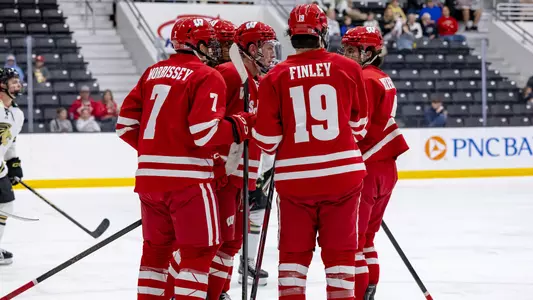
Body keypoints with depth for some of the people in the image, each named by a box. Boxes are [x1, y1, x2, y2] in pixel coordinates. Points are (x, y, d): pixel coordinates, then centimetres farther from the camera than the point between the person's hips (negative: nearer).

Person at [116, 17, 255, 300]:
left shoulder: (153, 72, 13)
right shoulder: (208, 77, -8)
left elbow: (125, 124, 11)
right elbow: (204, 132, -19)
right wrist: (242, 124, -5)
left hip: (149, 176, 7)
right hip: (187, 177, -7)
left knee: (156, 247, 16)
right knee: (198, 249, 0)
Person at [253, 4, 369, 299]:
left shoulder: (275, 77, -4)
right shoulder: (348, 69, -3)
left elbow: (266, 137, -3)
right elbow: (358, 123, 10)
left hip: (295, 177, 0)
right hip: (342, 173, 0)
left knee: (293, 250, 10)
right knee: (340, 250, 7)